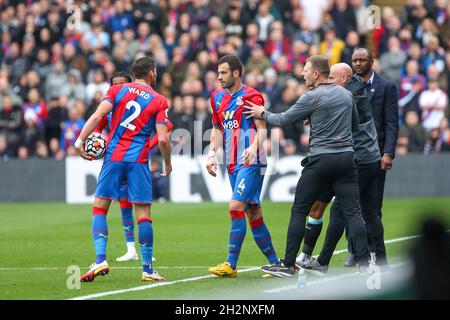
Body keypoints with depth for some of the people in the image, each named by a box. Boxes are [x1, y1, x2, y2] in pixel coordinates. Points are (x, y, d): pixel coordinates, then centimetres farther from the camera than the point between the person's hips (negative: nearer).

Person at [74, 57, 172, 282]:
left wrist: (80, 141, -6)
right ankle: (147, 269, 2)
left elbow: (97, 116, -8)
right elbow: (162, 139, -4)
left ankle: (100, 260, -10)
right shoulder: (159, 101, 4)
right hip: (139, 161, -1)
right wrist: (167, 163, 12)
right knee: (143, 213, 2)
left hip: (114, 156, 1)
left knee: (99, 208, 6)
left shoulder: (117, 90, 7)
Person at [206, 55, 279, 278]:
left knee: (236, 206, -16)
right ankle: (274, 263, 16)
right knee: (253, 213, 9)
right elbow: (217, 129, 22)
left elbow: (262, 127, -13)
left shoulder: (250, 96, -7)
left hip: (251, 162, -8)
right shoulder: (218, 97, 15)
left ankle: (231, 264, -16)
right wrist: (212, 154, 9)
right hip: (233, 164, 8)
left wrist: (254, 147, -31)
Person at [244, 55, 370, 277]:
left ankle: (287, 265, 7)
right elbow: (355, 124, 23)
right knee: (352, 212, 0)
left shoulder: (311, 98, -7)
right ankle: (364, 263, -11)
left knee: (299, 211, 5)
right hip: (347, 158, 5)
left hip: (320, 160, -5)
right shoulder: (346, 94, 11)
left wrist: (263, 113, 18)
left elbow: (283, 120, 1)